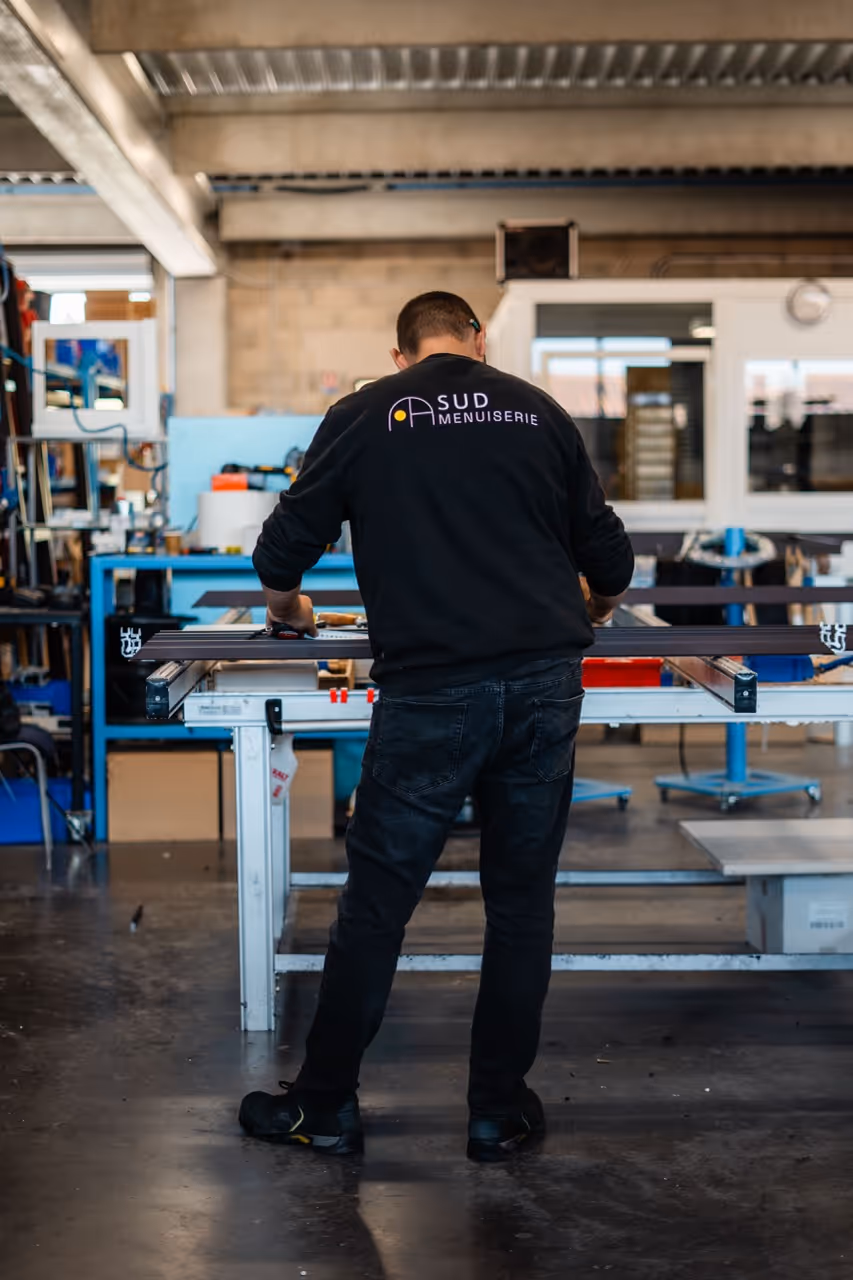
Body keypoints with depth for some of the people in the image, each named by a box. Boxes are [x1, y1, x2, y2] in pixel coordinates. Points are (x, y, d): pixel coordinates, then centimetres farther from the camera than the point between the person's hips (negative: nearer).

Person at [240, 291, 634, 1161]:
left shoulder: (364, 416, 6)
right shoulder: (539, 412, 11)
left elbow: (284, 549, 10)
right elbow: (610, 560, 15)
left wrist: (287, 606, 32)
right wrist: (588, 610, 38)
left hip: (430, 692, -2)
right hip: (546, 683, 2)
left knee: (375, 904, 7)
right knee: (521, 902, 12)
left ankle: (325, 1108, 19)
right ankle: (499, 1111, 20)